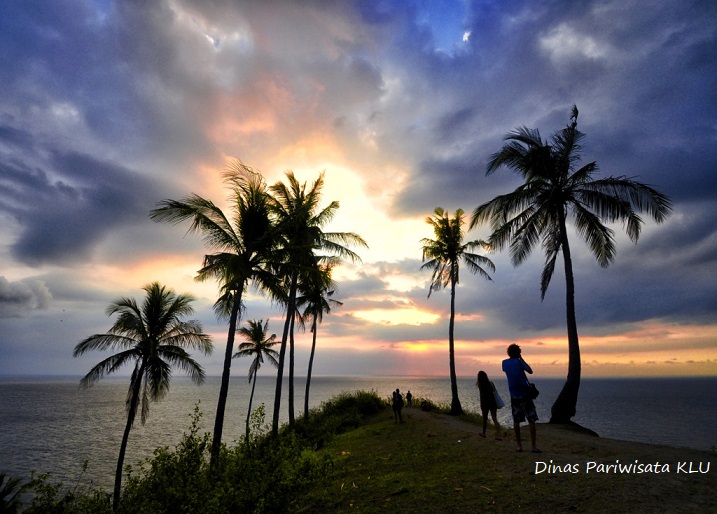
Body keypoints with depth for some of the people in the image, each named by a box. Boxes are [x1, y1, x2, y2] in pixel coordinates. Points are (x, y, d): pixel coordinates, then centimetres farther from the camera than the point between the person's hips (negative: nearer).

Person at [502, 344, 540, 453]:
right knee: (532, 420, 3)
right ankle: (533, 446, 2)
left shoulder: (504, 363, 3)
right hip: (525, 394, -3)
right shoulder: (519, 362, -8)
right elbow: (530, 371, 3)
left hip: (514, 396, 4)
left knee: (516, 421, 8)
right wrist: (521, 359, 6)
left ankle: (519, 446, 9)